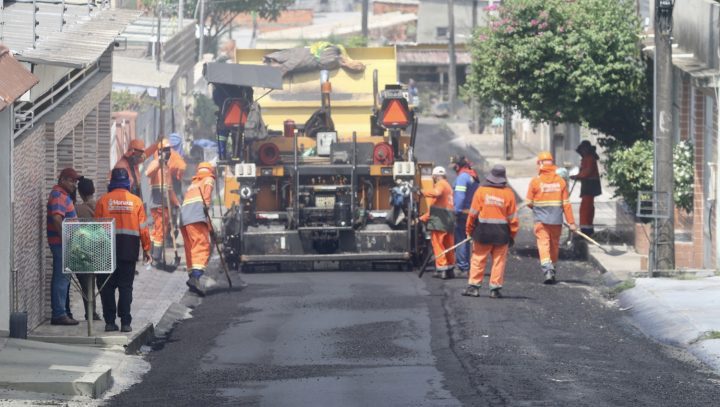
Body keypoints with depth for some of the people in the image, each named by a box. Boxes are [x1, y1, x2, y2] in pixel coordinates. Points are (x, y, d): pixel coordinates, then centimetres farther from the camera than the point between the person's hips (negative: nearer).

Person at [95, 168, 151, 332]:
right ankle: (125, 322, 0)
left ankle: (110, 321, 3)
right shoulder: (136, 201, 1)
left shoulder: (103, 201, -1)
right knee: (126, 286, 4)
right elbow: (143, 228, 2)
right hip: (129, 249, 1)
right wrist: (146, 249, 10)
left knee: (107, 286, 6)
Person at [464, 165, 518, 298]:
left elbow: (473, 213, -2)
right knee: (499, 261, 7)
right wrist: (512, 235, 10)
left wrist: (469, 230, 9)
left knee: (478, 259, 6)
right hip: (501, 232, 0)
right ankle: (495, 288, 6)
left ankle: (474, 286, 6)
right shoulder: (508, 193, -3)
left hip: (483, 232, 0)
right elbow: (513, 217, 0)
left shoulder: (481, 190, -5)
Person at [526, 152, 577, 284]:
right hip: (557, 220, 3)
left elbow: (529, 203, -1)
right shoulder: (560, 181, 0)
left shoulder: (535, 181, -8)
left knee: (543, 243, -5)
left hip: (541, 219, -3)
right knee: (555, 245, 16)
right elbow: (566, 203, 0)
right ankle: (552, 269, 27)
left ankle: (547, 269, -23)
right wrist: (571, 222, 4)